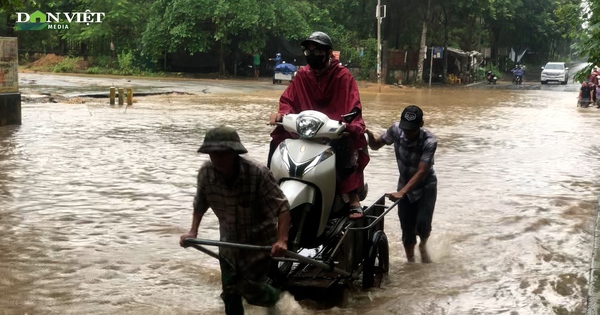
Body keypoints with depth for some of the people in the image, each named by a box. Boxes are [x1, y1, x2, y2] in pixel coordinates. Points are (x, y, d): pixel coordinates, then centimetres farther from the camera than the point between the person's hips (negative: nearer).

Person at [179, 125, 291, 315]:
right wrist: (193, 231, -6)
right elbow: (200, 204, 4)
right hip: (229, 242, 4)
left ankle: (273, 298, 34)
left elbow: (282, 208, -26)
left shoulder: (258, 175, -30)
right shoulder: (206, 174, -16)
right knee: (230, 293, 10)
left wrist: (281, 240, -38)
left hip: (259, 242, -4)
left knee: (251, 291, -1)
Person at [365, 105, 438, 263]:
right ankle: (411, 262, 22)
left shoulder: (429, 141, -30)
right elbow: (376, 145, -3)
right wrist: (369, 134, -27)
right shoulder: (396, 130, -19)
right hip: (405, 185, 3)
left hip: (426, 186, -3)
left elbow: (421, 172, -35)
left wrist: (401, 192, -45)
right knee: (407, 229, 2)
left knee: (422, 224, -18)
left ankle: (423, 245, 16)